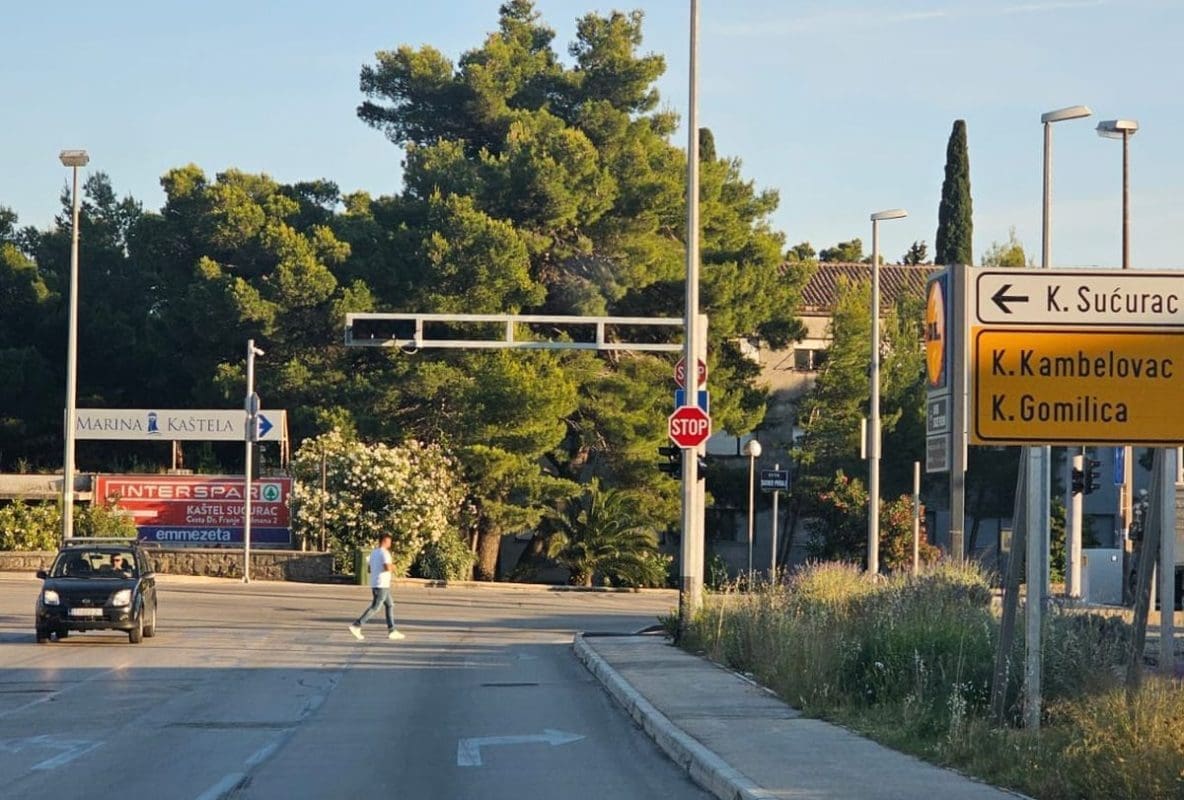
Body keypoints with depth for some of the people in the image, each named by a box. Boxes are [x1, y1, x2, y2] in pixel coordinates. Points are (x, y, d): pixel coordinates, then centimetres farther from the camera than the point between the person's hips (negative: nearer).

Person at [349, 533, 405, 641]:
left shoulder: (373, 552, 14)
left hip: (374, 584, 10)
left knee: (390, 605, 15)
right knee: (374, 607, -7)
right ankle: (356, 626, -12)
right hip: (382, 585, -10)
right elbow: (387, 568, -27)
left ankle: (392, 631, 12)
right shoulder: (384, 553, -14)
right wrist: (392, 567, -3)